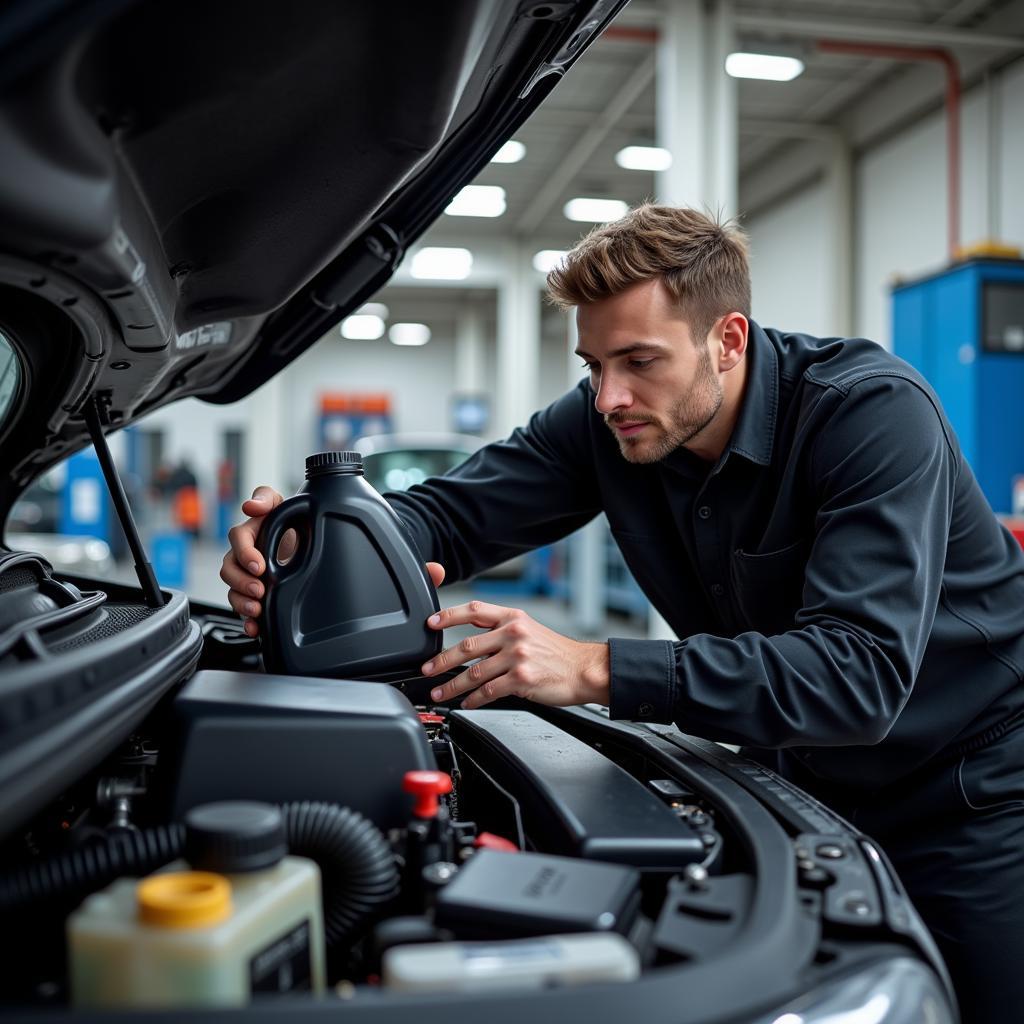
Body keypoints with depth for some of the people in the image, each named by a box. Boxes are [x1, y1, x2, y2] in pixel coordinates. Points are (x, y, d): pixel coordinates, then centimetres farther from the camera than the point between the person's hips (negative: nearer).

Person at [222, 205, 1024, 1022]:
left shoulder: (873, 410, -30)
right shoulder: (606, 422, -12)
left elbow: (860, 671, -39)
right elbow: (455, 511, -11)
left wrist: (597, 671, -45)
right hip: (805, 783, 5)